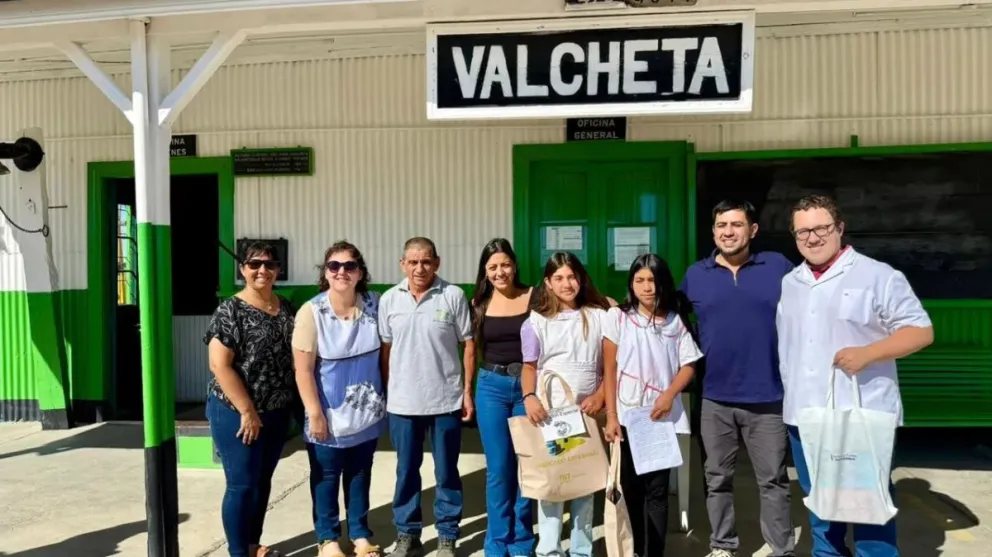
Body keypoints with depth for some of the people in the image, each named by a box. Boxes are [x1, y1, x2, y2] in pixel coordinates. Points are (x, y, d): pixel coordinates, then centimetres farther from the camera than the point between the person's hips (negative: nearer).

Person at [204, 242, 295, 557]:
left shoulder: (285, 308, 6)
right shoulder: (230, 311, -13)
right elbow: (219, 366, -18)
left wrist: (290, 402, 8)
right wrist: (247, 411, -18)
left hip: (277, 413, 6)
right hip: (237, 414, -6)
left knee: (263, 480, 17)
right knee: (241, 484, 3)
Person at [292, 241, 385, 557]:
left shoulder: (373, 305, -4)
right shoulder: (311, 312, -15)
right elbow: (303, 370, -14)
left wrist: (385, 397, 6)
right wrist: (315, 414, -14)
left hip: (366, 411, 3)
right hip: (329, 413, -3)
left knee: (360, 474, 18)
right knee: (326, 477, 12)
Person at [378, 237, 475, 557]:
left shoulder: (453, 296, -6)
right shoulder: (389, 300, 1)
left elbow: (468, 345, -1)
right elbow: (385, 349, 7)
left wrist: (468, 391, -3)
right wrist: (385, 393, 6)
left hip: (446, 400, -2)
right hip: (402, 402, 2)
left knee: (447, 472, 11)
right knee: (406, 471, 14)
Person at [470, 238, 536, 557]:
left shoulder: (534, 298, -3)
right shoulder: (479, 304, 5)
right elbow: (473, 349, 11)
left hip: (528, 386, -1)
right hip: (491, 387, 1)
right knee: (498, 468, 6)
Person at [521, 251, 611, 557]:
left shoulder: (599, 316, 5)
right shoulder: (537, 321, 3)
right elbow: (529, 366, 2)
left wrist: (600, 396, -9)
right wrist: (529, 397, -15)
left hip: (587, 412, 1)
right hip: (549, 413, -1)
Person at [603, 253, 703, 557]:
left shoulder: (675, 321, 4)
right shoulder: (618, 317, 0)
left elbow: (688, 366, 5)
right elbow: (609, 370, -1)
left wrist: (669, 395, -13)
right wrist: (611, 416, -7)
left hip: (663, 417, 1)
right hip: (627, 417, 0)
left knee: (657, 491, 4)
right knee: (631, 488, 8)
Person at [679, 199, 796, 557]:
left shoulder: (778, 267, -1)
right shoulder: (695, 274, 3)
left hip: (767, 397, -2)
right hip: (715, 398, 2)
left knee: (773, 481, 9)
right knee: (717, 479, 13)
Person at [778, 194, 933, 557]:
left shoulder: (878, 276, -6)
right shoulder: (788, 283, 11)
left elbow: (921, 330, -7)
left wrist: (867, 353, -21)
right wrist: (787, 395, 13)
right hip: (803, 418, 6)